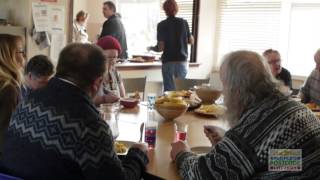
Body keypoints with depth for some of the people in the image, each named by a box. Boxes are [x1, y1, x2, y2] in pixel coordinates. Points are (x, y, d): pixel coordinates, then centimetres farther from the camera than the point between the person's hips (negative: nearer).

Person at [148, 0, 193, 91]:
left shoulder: (162, 25, -7)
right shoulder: (184, 22, 1)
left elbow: (160, 48, -10)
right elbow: (191, 41, 8)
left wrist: (151, 48, 9)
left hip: (168, 61, -2)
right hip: (182, 61, 2)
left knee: (169, 90, 3)